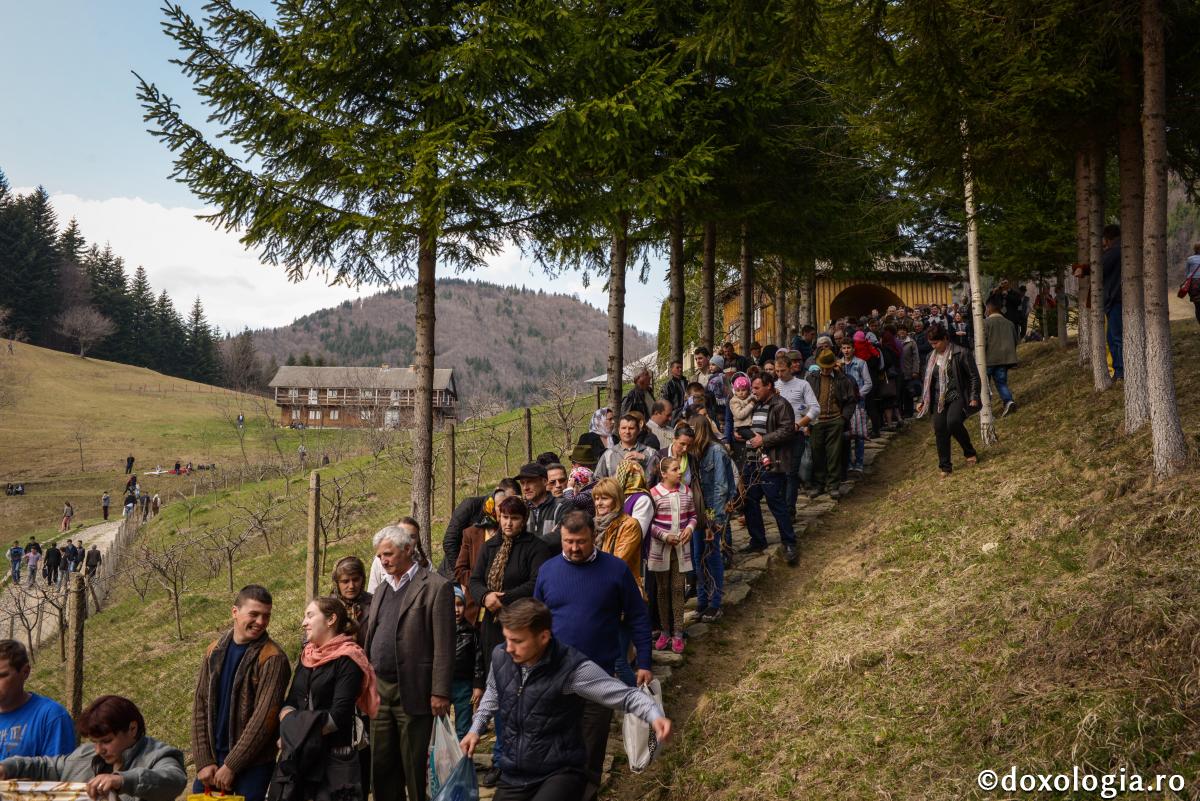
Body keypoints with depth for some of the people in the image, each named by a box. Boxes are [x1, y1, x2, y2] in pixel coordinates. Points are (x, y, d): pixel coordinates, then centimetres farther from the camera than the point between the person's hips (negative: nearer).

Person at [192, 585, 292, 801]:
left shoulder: (273, 658, -13)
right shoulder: (216, 651, 4)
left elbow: (264, 717, -16)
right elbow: (200, 705, 3)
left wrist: (231, 766, -15)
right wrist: (203, 761, -5)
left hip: (252, 764, -4)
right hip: (211, 759, 5)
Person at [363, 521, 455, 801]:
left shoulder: (435, 587, -7)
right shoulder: (382, 590, 16)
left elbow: (444, 646, -11)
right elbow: (371, 640, 18)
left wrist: (440, 693, -14)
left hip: (413, 692, -7)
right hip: (380, 690, 7)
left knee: (414, 767, 0)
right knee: (381, 765, 10)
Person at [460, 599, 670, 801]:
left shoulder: (573, 669, -21)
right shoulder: (500, 657, -4)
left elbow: (627, 695, -21)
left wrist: (655, 716, -38)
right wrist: (476, 729, 16)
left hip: (561, 772, -6)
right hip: (514, 776, 6)